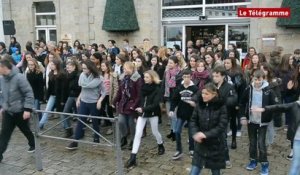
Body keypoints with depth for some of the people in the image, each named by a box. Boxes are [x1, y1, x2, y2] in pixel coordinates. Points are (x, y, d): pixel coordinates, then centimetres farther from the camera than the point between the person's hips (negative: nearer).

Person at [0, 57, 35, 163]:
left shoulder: (19, 78, -22)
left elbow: (29, 93, -20)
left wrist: (27, 109, -23)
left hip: (20, 111, -5)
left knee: (26, 130, 15)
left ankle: (33, 145, 41)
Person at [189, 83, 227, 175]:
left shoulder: (221, 107, -12)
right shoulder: (199, 105, -2)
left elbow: (222, 126, -16)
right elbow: (193, 121, 1)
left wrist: (206, 134, -25)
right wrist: (195, 133, -17)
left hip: (215, 145, -2)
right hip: (200, 144, 3)